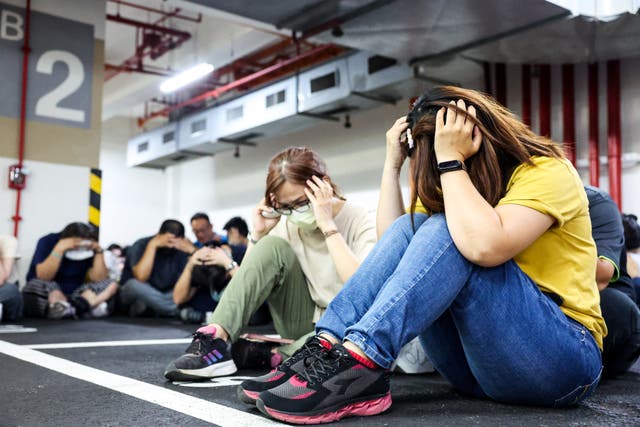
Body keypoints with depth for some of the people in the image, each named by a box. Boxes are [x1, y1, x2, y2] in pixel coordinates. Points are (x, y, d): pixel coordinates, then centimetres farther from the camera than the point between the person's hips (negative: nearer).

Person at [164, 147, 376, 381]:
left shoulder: (359, 223, -15)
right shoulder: (287, 224, -2)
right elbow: (249, 284, -1)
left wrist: (328, 226, -30)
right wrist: (259, 234, -14)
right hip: (303, 324, 4)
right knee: (272, 247, -20)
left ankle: (265, 355, -20)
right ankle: (216, 341, -27)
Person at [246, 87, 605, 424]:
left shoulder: (546, 172, -11)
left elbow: (485, 246, -31)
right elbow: (394, 240, 1)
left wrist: (451, 160, -22)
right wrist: (393, 163, -1)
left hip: (560, 356, -6)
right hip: (481, 355, 6)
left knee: (449, 232, -27)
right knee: (410, 227, -13)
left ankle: (360, 363, -34)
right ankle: (328, 345, -24)